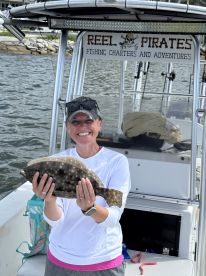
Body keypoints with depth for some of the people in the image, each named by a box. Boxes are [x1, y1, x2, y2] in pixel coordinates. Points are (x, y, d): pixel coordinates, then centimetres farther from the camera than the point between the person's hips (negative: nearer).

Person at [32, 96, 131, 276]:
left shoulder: (117, 161, -13)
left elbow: (113, 218, -16)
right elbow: (55, 220, -11)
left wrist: (89, 208, -35)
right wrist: (49, 200, -31)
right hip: (59, 260, 2)